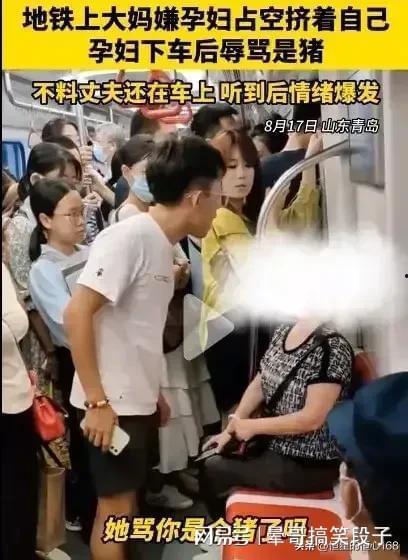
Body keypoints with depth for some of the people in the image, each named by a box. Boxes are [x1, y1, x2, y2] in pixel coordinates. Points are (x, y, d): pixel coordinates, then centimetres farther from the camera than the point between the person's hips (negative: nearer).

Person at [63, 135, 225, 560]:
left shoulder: (162, 244, 8)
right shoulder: (129, 237, -18)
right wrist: (97, 401, -22)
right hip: (112, 404, -8)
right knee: (115, 505, 4)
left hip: (137, 401, 8)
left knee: (129, 501, 18)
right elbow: (76, 314, -23)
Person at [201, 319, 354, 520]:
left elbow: (312, 418, -26)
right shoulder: (282, 332, 2)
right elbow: (258, 384, 10)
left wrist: (252, 426, -18)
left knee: (213, 470, -4)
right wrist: (230, 429, 2)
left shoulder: (332, 347, -24)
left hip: (310, 464, -8)